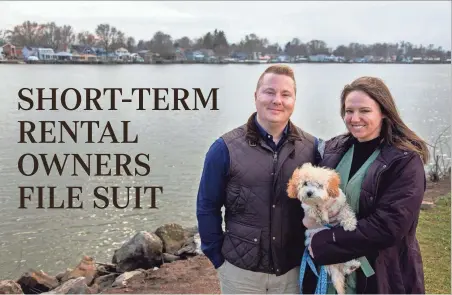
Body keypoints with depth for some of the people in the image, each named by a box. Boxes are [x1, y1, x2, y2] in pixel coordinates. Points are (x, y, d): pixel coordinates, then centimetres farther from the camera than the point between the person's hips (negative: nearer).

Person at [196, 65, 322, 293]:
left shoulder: (312, 147, -1)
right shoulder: (226, 148, -7)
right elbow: (207, 207, -2)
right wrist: (217, 257, -3)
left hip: (294, 269, 2)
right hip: (240, 270, -1)